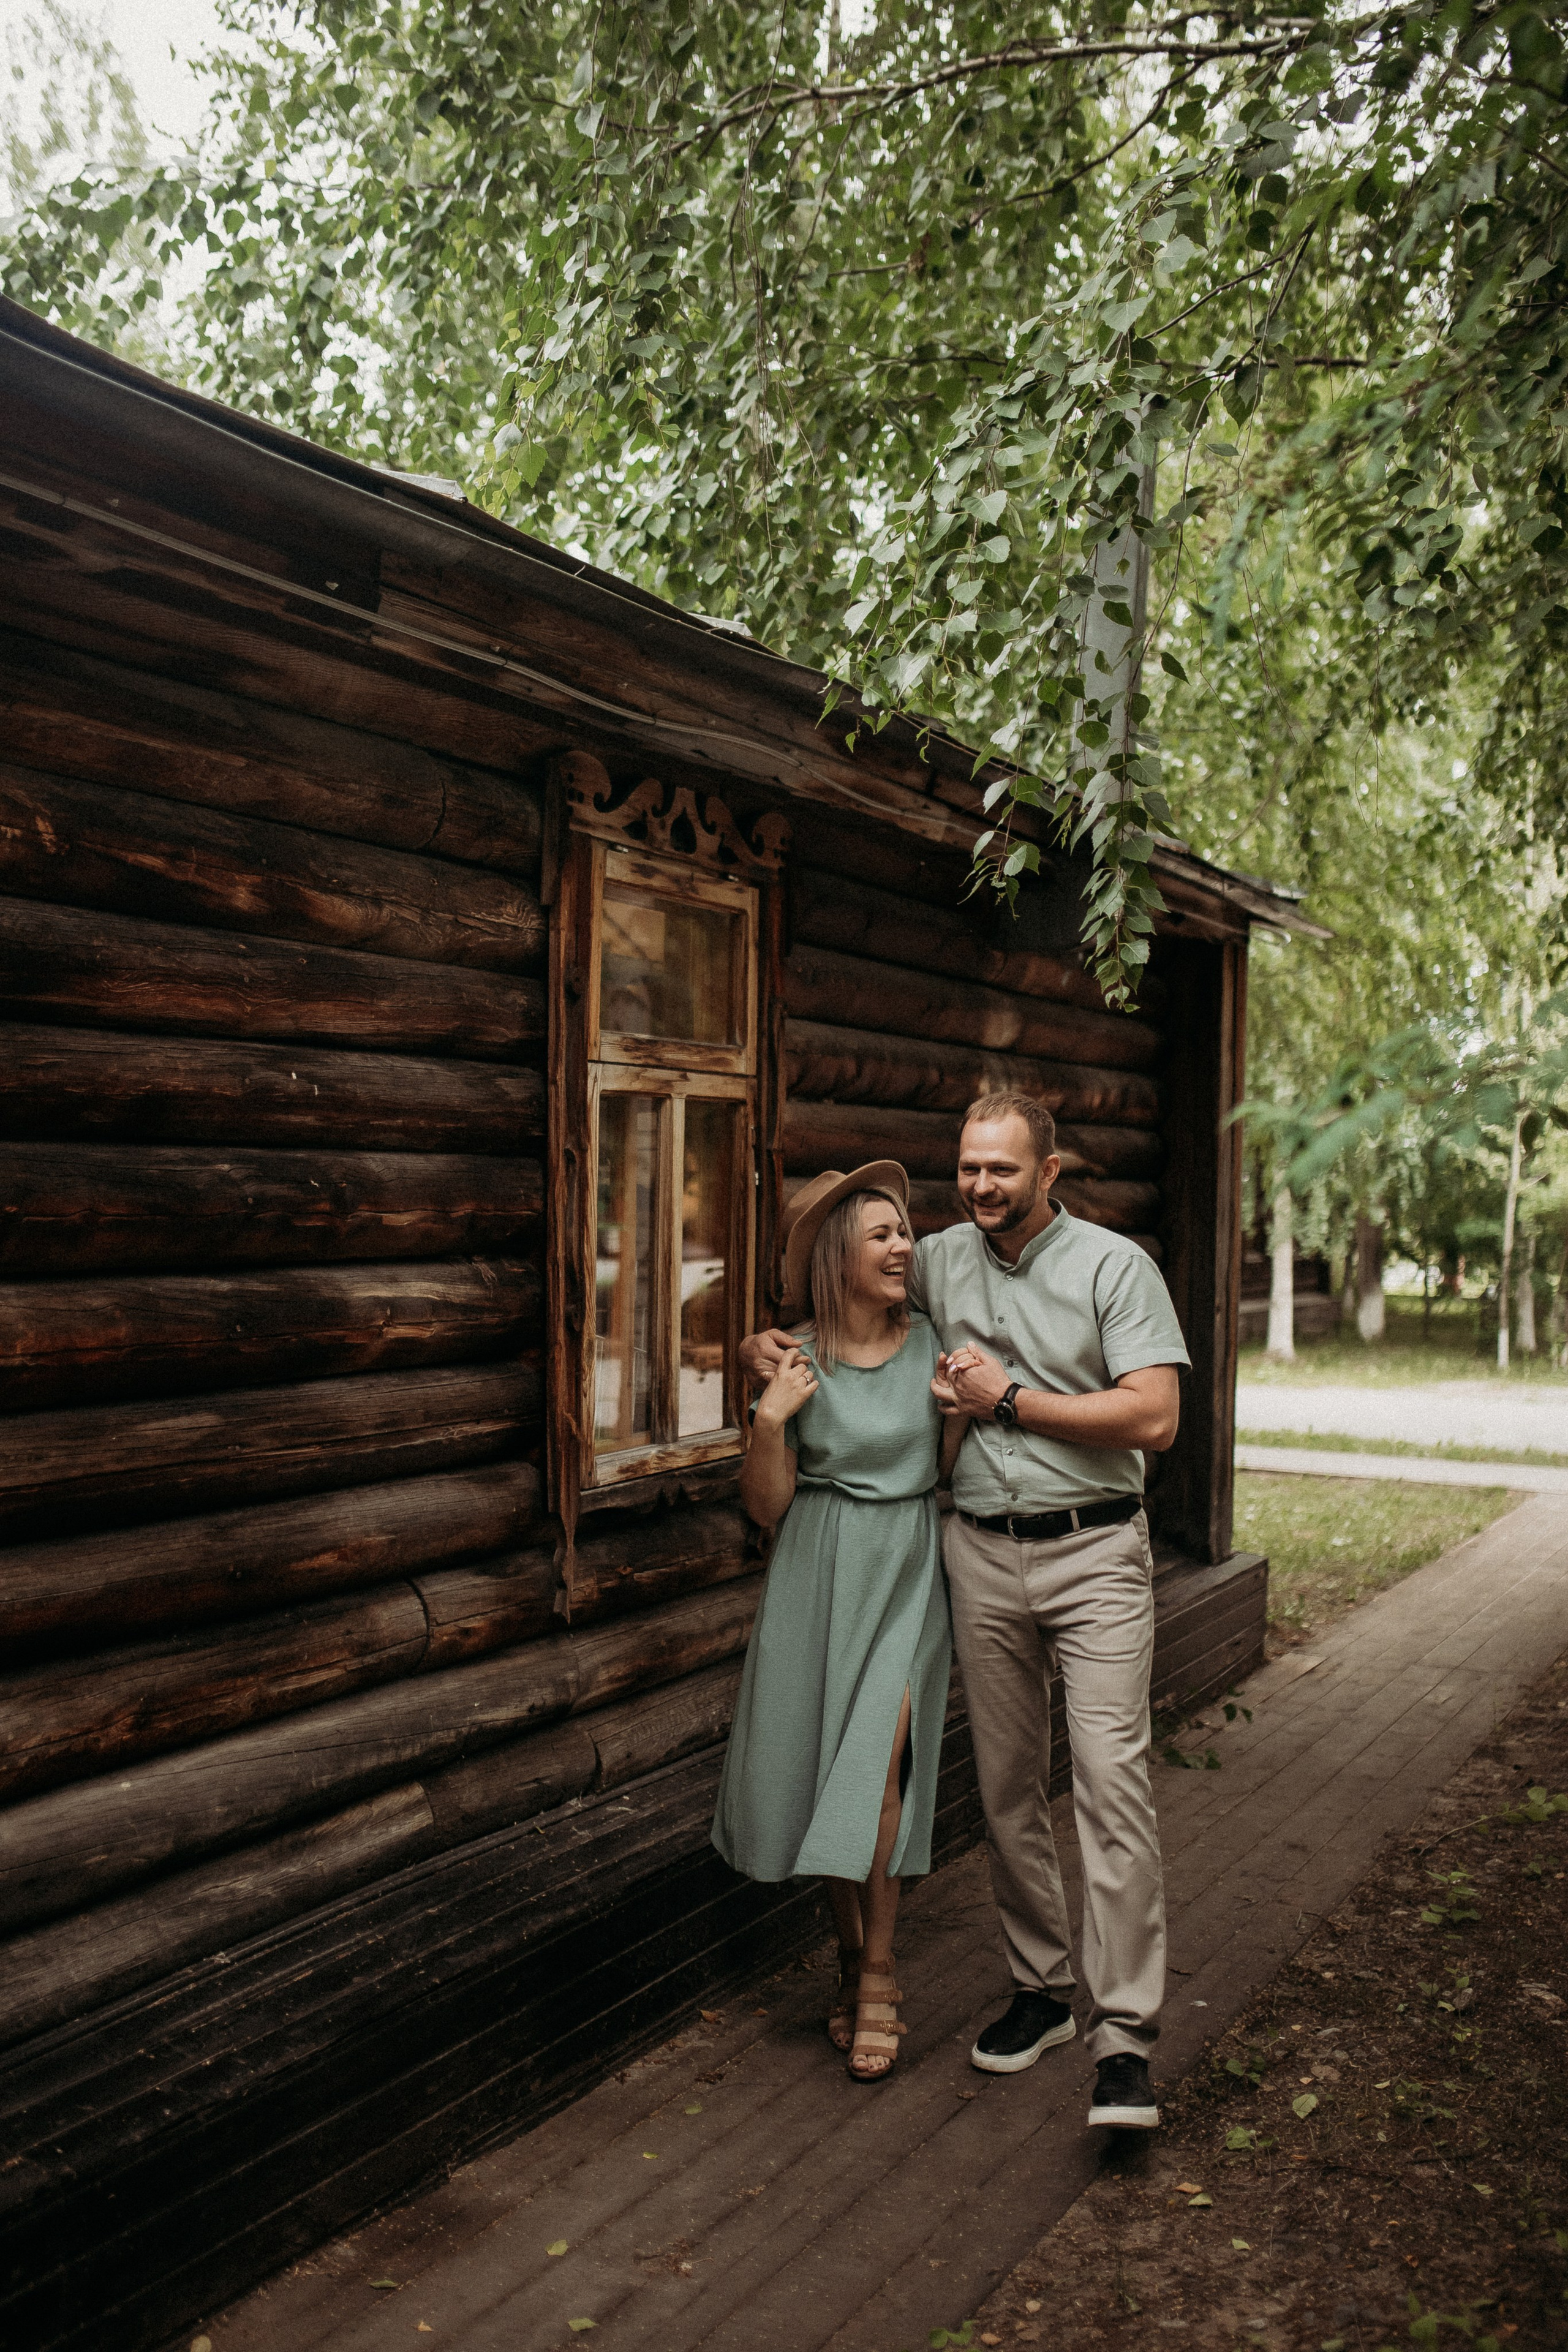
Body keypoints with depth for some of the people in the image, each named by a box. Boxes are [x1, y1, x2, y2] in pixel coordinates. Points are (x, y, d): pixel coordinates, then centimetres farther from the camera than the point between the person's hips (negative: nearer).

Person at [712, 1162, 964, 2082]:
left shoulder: (933, 1346, -2)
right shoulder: (795, 1358, -3)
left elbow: (955, 1473, 3)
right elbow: (766, 1506, -2)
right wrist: (771, 1421, -17)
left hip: (907, 1570, -1)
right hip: (816, 1573, 1)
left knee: (877, 1761, -12)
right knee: (815, 1765, 6)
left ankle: (878, 1971, 7)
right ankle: (850, 1946, 30)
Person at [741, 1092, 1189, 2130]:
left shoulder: (1115, 1265, -6)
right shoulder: (939, 1261, 7)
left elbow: (1154, 1418, -14)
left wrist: (1010, 1398, -13)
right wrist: (768, 1342, 3)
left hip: (1094, 1549, -4)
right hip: (982, 1551, 4)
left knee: (1112, 1780, -10)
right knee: (1007, 1786, 11)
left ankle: (1126, 2036, -4)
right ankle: (1041, 1989, 26)